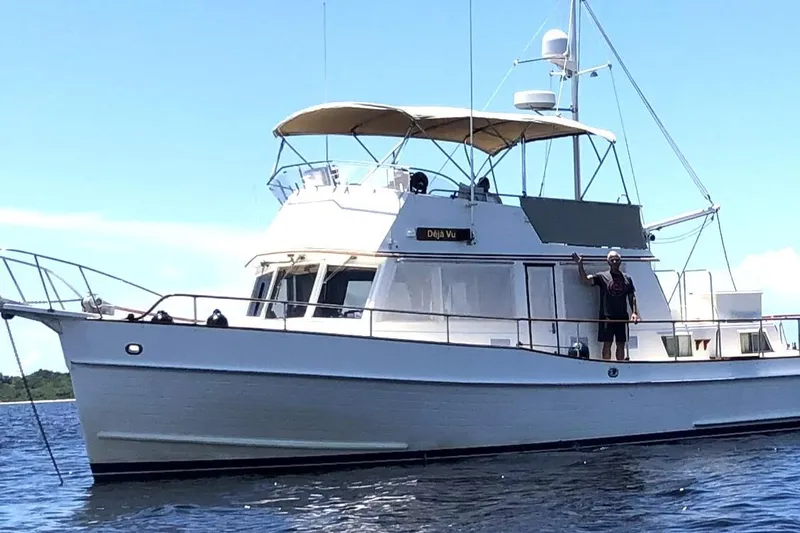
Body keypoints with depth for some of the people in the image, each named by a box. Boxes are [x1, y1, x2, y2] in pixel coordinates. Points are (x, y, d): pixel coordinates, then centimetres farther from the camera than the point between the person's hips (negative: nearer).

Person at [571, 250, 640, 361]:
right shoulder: (602, 276, 1)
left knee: (621, 345, 9)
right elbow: (585, 280, -12)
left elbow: (632, 297, 13)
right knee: (607, 344, -2)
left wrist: (634, 312, 2)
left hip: (622, 317, 3)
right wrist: (580, 265, -25)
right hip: (607, 317, -3)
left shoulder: (627, 278, 11)